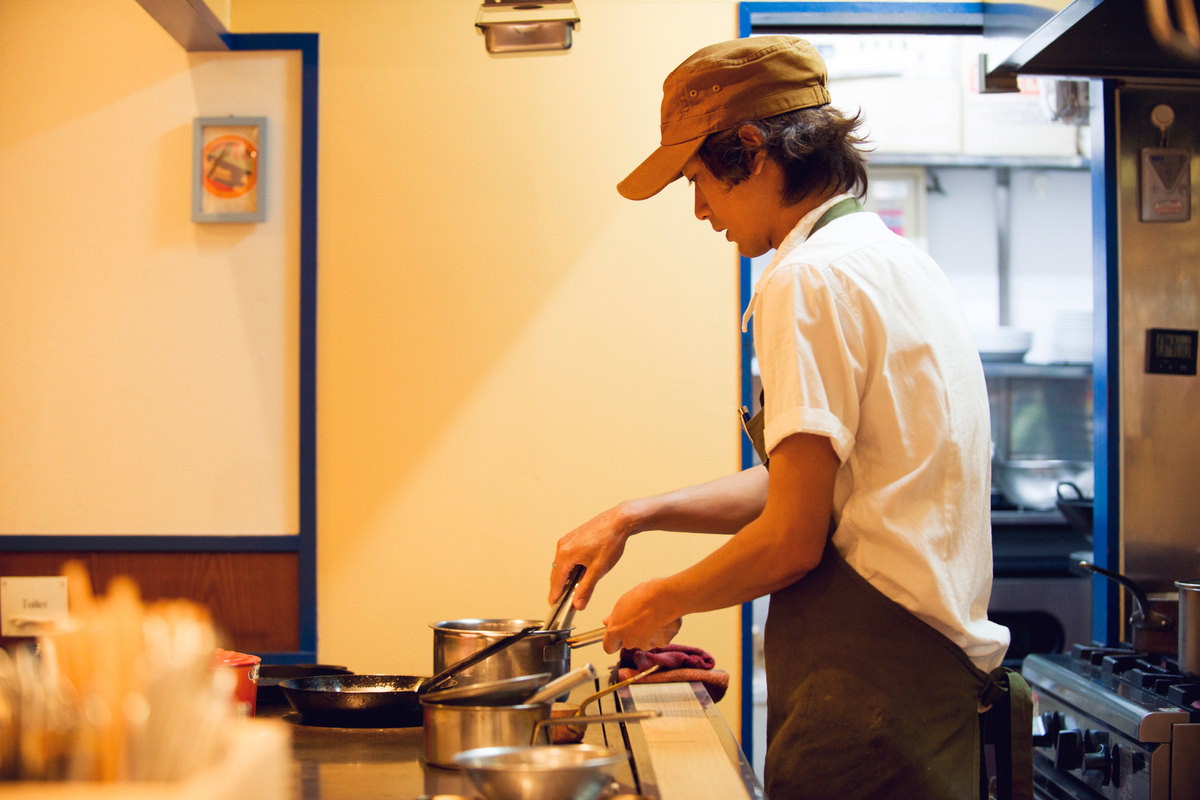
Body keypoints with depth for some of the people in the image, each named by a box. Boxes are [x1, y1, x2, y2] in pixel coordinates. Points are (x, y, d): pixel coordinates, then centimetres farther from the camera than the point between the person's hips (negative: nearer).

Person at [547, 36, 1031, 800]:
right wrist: (636, 515, 18)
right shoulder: (900, 262, 17)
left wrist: (664, 602, 1)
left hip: (872, 698, -10)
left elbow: (793, 539, -16)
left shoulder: (811, 278, -14)